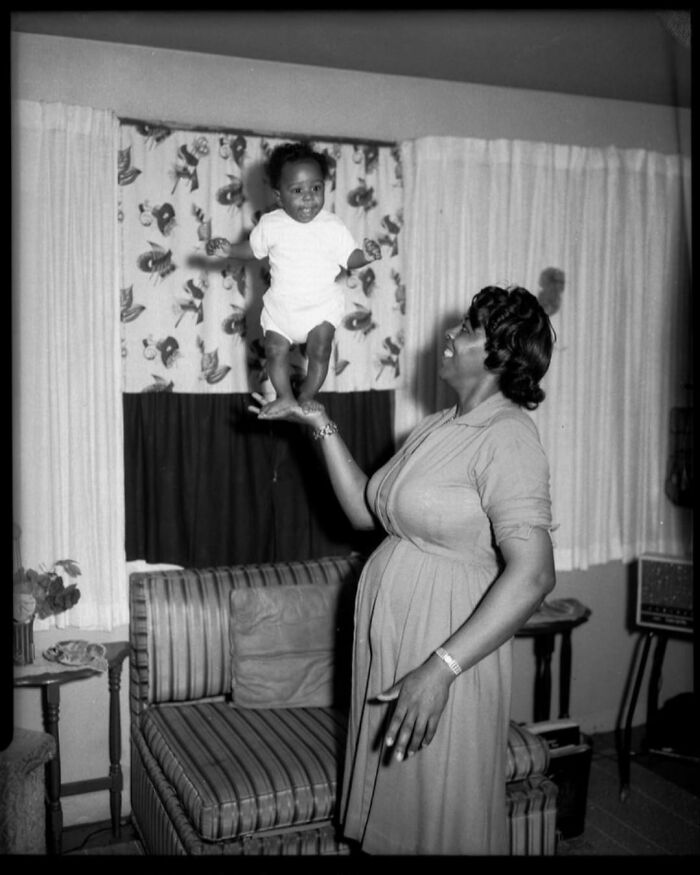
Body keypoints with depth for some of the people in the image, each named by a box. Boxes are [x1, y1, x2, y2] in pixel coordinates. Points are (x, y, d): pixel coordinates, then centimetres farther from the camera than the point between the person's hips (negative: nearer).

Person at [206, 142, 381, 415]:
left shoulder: (333, 227, -13)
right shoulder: (270, 224, -9)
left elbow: (349, 259, -7)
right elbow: (253, 249, 8)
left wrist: (366, 256, -27)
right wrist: (228, 249, -7)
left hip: (321, 306, -2)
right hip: (281, 307, 2)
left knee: (319, 352, -7)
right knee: (275, 351, 3)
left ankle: (306, 398, 19)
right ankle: (285, 397, 26)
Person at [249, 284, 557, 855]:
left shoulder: (507, 435, -18)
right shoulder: (435, 428, 10)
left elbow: (533, 573, -26)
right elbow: (364, 511, 13)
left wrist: (439, 670, -30)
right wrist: (321, 425, 7)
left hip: (450, 649, -8)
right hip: (387, 639, 8)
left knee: (440, 819, 10)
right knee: (389, 809, 20)